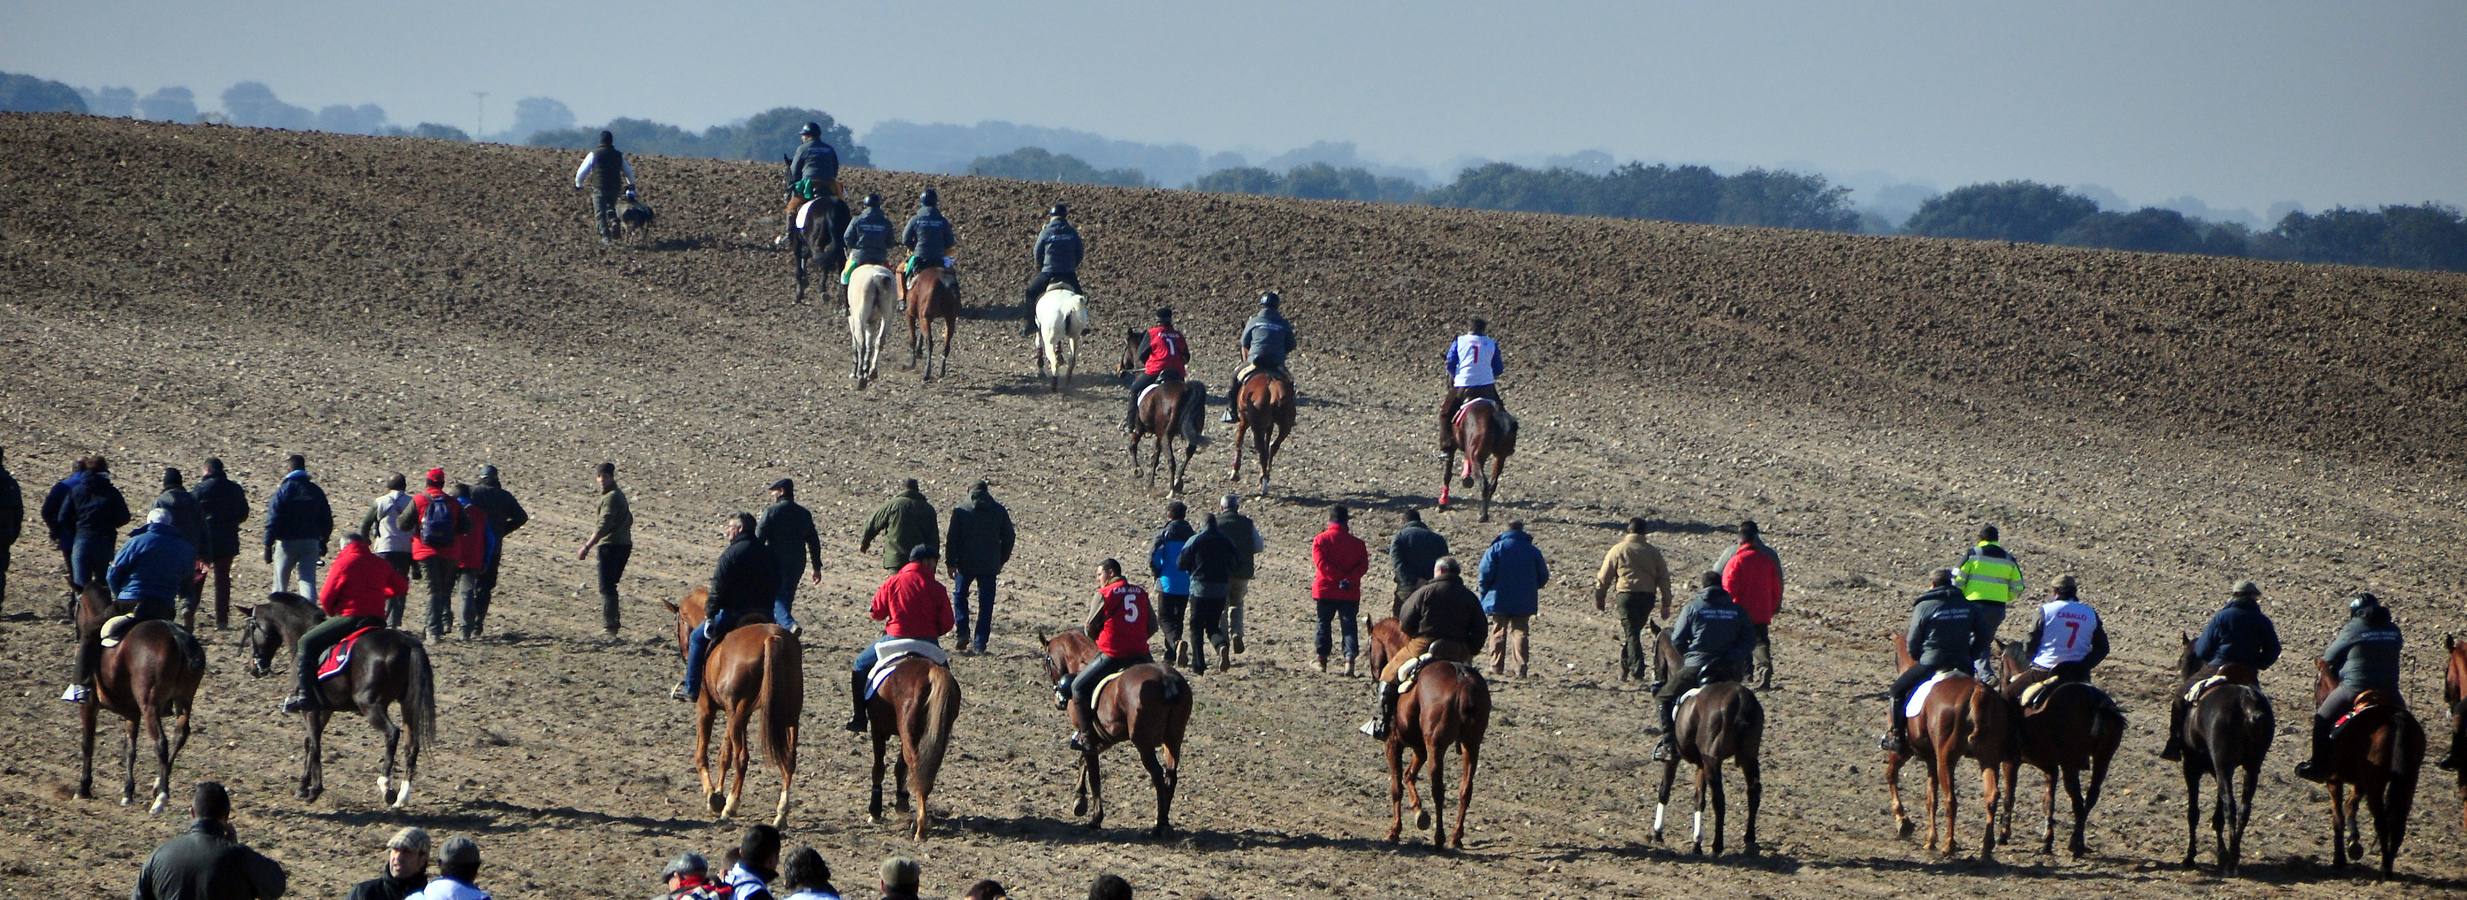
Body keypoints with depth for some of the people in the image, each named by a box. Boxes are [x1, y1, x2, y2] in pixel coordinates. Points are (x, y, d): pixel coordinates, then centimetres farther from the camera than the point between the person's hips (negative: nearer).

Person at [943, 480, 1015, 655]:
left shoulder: (960, 511, -2)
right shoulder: (999, 511, 4)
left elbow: (952, 538, -5)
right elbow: (1009, 537, 7)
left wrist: (951, 562, 1)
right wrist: (1002, 560, 17)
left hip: (966, 562, -1)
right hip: (990, 565, 1)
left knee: (960, 595, 19)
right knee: (986, 603, 5)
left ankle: (963, 634, 5)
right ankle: (980, 643, 1)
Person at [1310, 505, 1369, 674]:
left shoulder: (1320, 540, -3)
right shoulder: (1357, 543, 3)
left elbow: (1321, 564, -13)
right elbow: (1363, 565, -7)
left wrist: (1339, 577, -15)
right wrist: (1349, 579, -16)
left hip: (1325, 590, -1)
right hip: (1350, 593, 1)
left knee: (1323, 624, 12)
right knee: (1349, 625, 0)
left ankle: (1322, 661, 16)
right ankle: (1350, 659, -17)